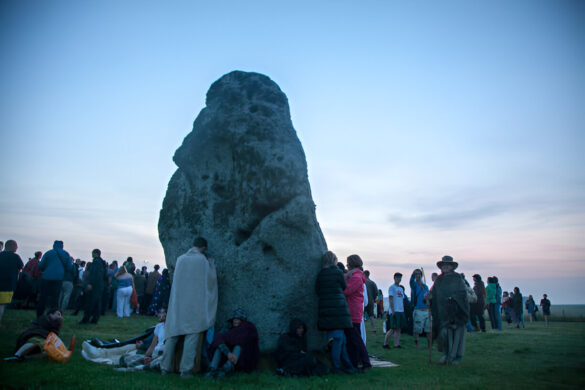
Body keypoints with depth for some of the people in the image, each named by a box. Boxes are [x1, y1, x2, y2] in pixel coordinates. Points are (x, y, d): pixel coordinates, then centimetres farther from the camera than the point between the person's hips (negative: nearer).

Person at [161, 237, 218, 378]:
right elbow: (211, 279, 3)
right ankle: (185, 370, -2)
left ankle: (165, 367, 13)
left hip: (177, 304, 4)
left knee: (173, 334, 11)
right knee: (192, 335, 0)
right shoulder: (203, 260, -3)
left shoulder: (180, 259, 7)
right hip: (194, 306, -4)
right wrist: (211, 263, 18)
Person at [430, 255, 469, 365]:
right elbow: (433, 293, 9)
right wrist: (429, 296, -12)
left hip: (456, 310, -2)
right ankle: (446, 354, 9)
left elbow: (463, 292, -5)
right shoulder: (439, 280, 11)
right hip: (443, 312, 2)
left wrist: (453, 298, -19)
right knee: (444, 332, -4)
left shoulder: (457, 278, 2)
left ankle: (457, 356, 11)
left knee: (456, 332, 0)